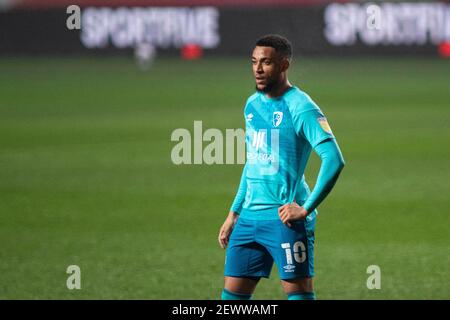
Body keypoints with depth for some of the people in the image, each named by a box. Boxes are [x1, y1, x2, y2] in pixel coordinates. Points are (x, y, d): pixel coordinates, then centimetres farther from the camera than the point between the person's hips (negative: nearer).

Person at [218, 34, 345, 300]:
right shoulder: (253, 104, 13)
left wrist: (305, 209, -21)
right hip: (250, 216, 8)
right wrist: (234, 213, 22)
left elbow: (334, 160, -21)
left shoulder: (300, 108, -12)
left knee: (298, 291, -5)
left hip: (284, 218, -8)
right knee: (233, 293, 7)